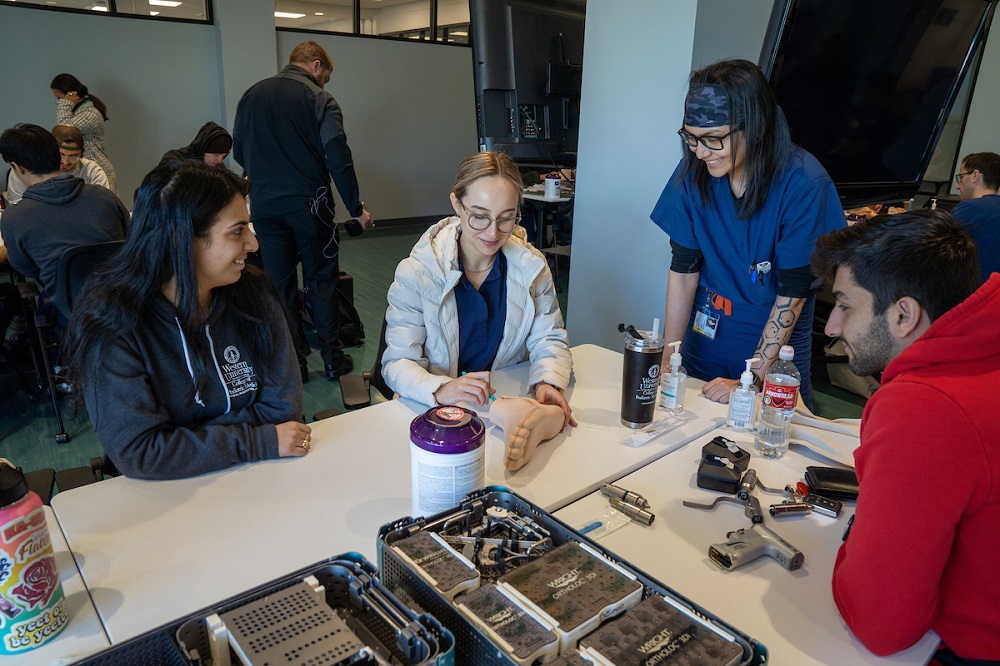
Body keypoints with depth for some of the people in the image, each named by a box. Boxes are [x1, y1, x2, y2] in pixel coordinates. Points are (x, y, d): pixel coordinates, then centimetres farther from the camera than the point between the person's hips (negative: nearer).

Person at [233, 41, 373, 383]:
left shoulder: (251, 95, 10)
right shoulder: (320, 100, -5)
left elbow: (239, 152, 15)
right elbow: (338, 158, -12)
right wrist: (356, 208, -5)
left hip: (264, 205, 4)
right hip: (308, 204, -3)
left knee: (280, 284, 9)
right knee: (321, 281, 8)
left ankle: (292, 364, 14)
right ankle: (333, 358, 14)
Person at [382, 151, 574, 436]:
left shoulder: (532, 267, -1)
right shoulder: (416, 273, -11)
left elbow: (549, 341, 5)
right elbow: (398, 362, -12)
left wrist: (548, 381, -19)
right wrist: (440, 390, -34)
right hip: (435, 413, -3)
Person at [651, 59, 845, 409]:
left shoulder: (804, 185, -21)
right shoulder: (694, 170, -11)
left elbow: (792, 294, -18)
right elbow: (683, 269, -9)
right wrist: (669, 360, -11)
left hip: (777, 341, -3)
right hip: (706, 335, 3)